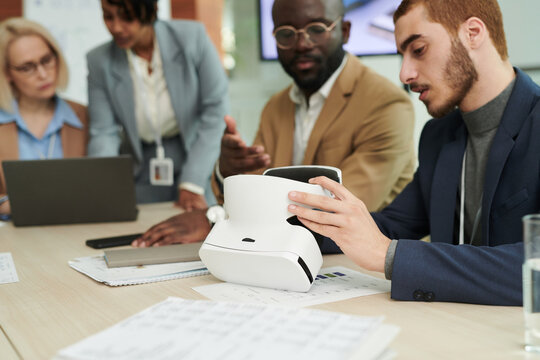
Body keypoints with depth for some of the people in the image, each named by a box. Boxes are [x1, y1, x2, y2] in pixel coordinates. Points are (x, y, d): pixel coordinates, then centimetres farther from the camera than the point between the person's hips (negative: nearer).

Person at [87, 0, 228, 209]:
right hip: (140, 176, 2)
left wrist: (192, 184, -15)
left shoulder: (192, 37, -10)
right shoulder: (99, 61, -5)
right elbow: (104, 133, -5)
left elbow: (216, 110, -10)